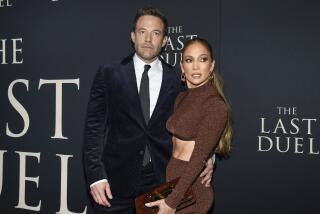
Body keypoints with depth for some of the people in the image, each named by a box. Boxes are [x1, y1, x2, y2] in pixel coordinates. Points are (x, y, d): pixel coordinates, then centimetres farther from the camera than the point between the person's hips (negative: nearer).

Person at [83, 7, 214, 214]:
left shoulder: (178, 80, 3)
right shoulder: (109, 74, 1)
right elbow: (94, 127, -1)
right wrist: (96, 176, -9)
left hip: (163, 181, 1)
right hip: (117, 180, 0)